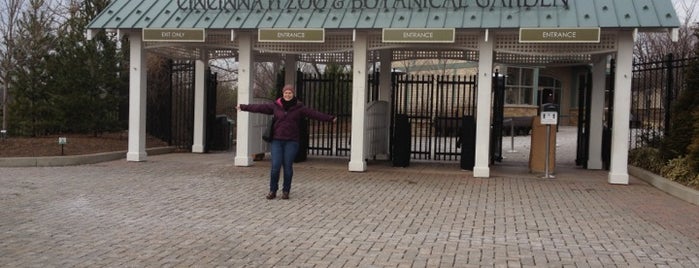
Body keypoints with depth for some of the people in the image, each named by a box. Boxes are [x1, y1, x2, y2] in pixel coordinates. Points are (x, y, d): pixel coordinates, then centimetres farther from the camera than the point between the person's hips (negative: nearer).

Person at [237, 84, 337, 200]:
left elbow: (314, 113, -5)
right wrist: (243, 107, 7)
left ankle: (286, 191, 16)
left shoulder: (299, 108, 1)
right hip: (277, 141, 1)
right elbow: (259, 107, 7)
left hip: (291, 142, -1)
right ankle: (272, 190, 11)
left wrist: (330, 118, -12)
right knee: (275, 166, -5)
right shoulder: (275, 106, 5)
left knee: (288, 166, 0)